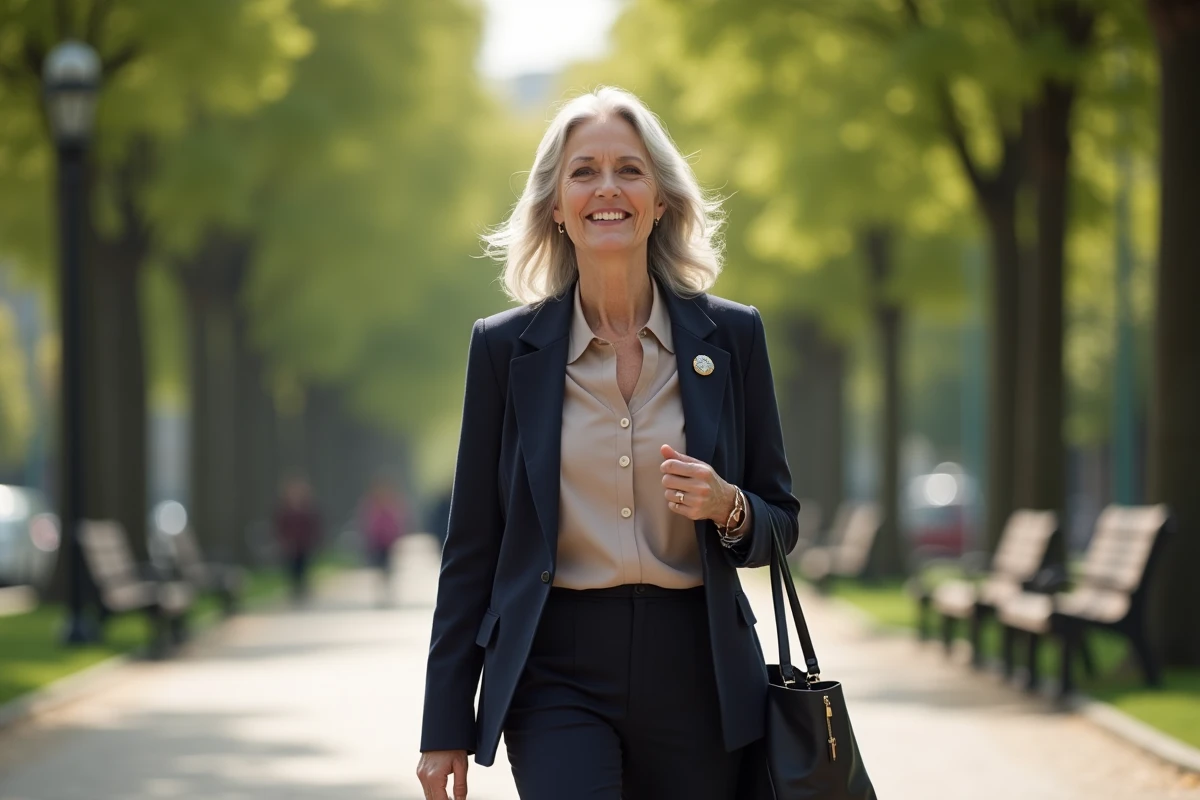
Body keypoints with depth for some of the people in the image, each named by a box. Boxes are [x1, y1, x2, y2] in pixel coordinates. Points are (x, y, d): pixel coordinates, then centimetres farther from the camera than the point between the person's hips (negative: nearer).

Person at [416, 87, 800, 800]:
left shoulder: (732, 335, 5)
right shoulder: (505, 347, 4)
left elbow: (780, 521, 12)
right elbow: (473, 544, 6)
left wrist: (727, 507, -12)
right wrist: (446, 729, 4)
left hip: (695, 673, 1)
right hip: (557, 670, -1)